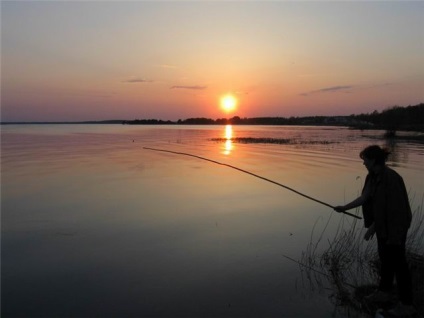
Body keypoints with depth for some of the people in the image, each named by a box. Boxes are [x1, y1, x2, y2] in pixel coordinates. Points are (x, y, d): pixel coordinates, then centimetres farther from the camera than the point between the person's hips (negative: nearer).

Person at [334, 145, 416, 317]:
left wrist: (373, 227, -20)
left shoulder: (390, 178, -27)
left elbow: (390, 207, -24)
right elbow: (364, 197, 4)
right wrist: (345, 208, 5)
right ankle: (384, 292, 37)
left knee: (397, 262, 3)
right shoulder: (373, 176, 0)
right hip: (382, 224, 9)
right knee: (385, 258, 20)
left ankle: (407, 304, 19)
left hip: (394, 226, -9)